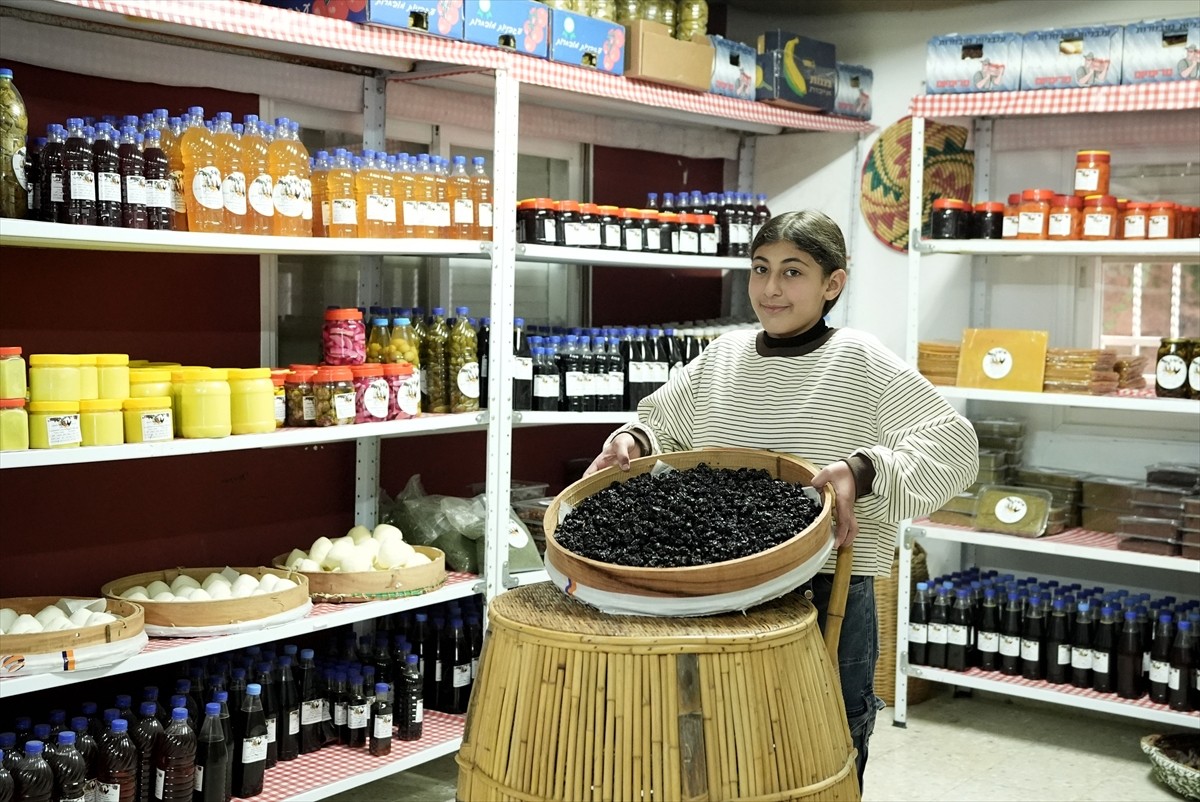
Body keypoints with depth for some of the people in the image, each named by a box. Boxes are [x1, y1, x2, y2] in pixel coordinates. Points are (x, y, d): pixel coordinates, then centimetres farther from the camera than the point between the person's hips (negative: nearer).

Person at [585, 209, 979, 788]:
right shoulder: (722, 356, 8)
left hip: (825, 600, -4)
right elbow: (662, 423, 20)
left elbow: (953, 445, -12)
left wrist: (861, 470, -26)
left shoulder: (860, 362, -6)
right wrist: (632, 442, -2)